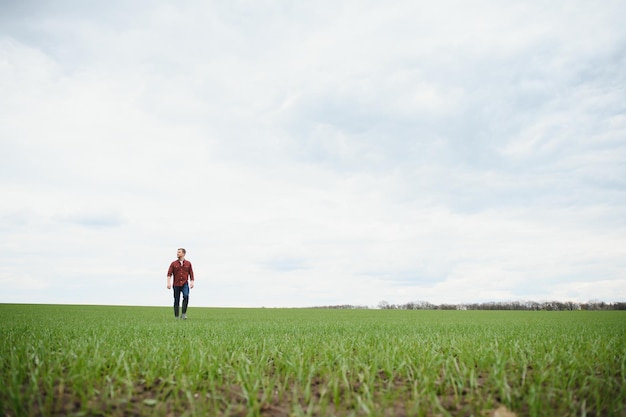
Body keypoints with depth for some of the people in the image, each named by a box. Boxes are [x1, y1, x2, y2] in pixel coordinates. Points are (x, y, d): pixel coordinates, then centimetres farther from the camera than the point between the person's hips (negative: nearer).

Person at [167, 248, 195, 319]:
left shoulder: (188, 263, 6)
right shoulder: (173, 264, 4)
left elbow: (191, 274, 8)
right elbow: (169, 274, -4)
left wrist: (192, 282, -3)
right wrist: (169, 283, -17)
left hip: (185, 284, -1)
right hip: (176, 285, 1)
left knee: (186, 296, -25)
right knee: (176, 300, 3)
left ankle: (184, 313, -16)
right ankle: (176, 317, 14)